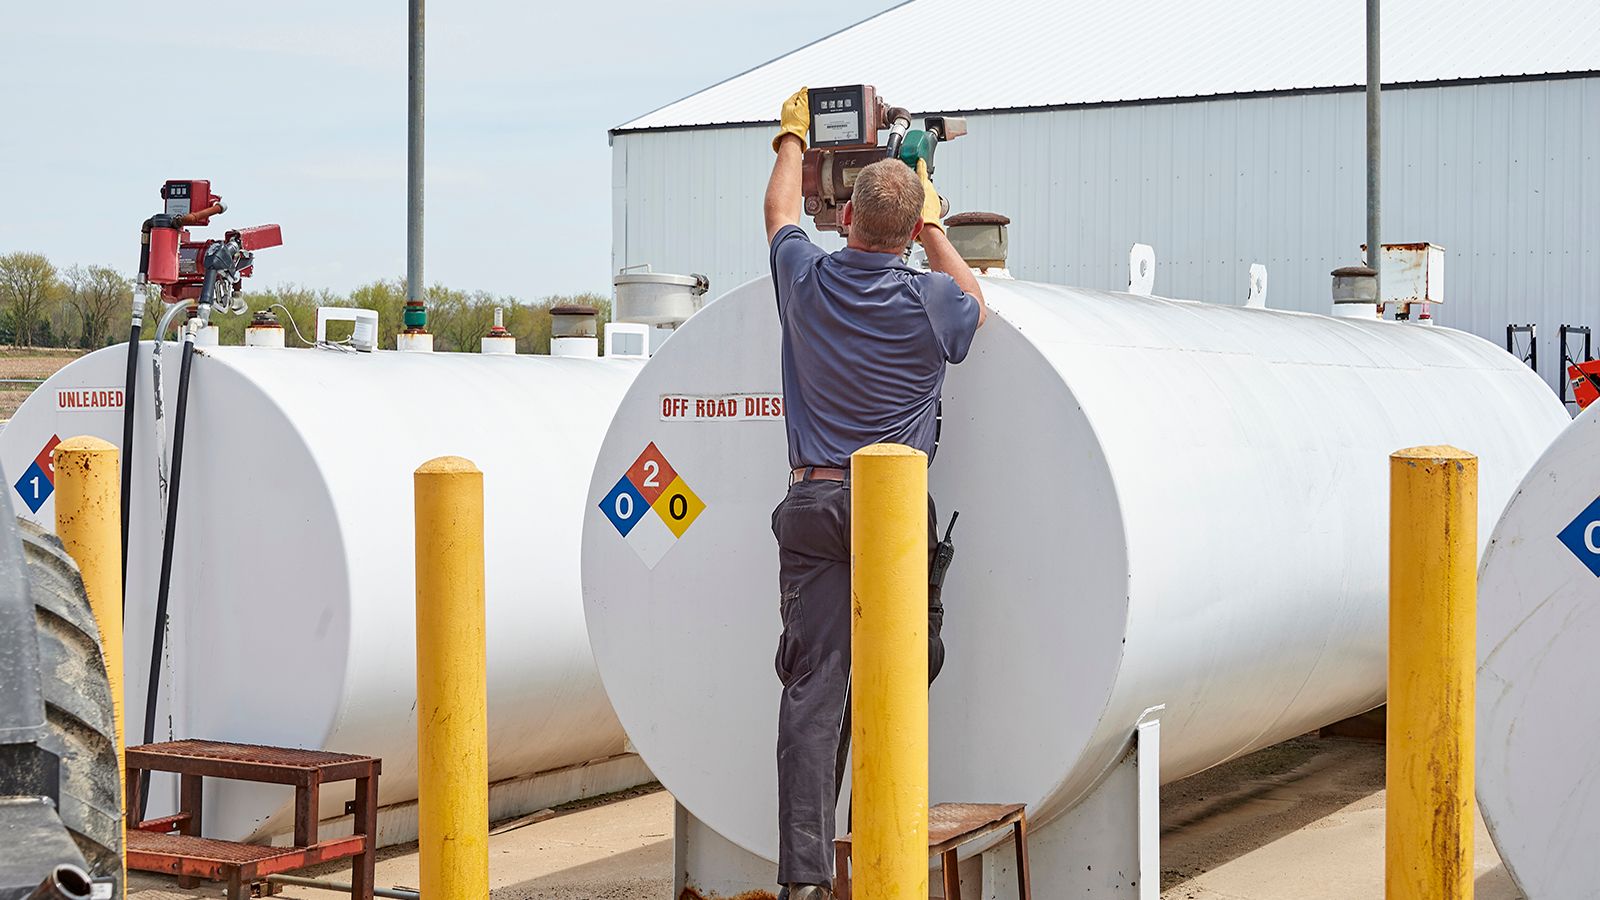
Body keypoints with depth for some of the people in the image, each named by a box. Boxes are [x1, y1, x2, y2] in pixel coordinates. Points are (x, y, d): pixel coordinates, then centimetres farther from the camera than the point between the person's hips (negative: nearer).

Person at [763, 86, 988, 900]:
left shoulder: (807, 282, 1)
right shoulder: (932, 302, -4)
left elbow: (780, 213, 25)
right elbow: (976, 305, 22)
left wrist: (792, 138, 42)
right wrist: (933, 229, 31)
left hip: (813, 504, 2)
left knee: (812, 687, -2)